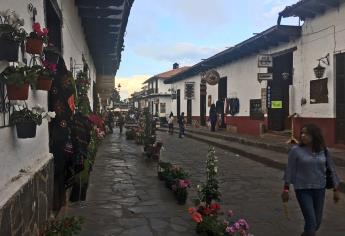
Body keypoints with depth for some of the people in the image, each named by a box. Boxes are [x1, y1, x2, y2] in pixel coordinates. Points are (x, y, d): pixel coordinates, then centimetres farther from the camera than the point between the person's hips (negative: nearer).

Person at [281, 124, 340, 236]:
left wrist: (336, 189, 7)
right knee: (311, 222, -9)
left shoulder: (323, 151, -2)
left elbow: (332, 169, 6)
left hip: (319, 189, 4)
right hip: (303, 190, -4)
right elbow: (290, 170, -5)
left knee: (317, 222, 15)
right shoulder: (296, 150, -11)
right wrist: (286, 189, -3)